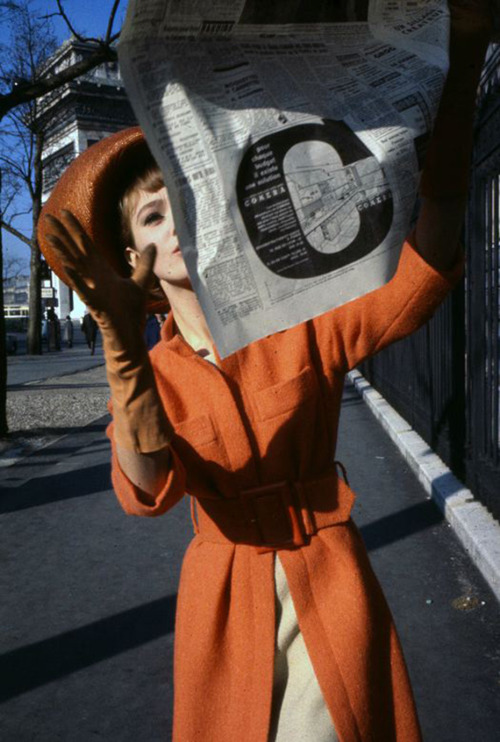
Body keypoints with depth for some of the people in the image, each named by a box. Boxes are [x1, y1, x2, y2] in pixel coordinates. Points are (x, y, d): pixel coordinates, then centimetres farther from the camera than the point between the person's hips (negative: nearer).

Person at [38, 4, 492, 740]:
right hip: (221, 603, 2)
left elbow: (426, 266, -27)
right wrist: (122, 342, -37)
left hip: (330, 594, -1)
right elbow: (147, 493, -23)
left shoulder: (305, 330, -10)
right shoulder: (146, 375, -4)